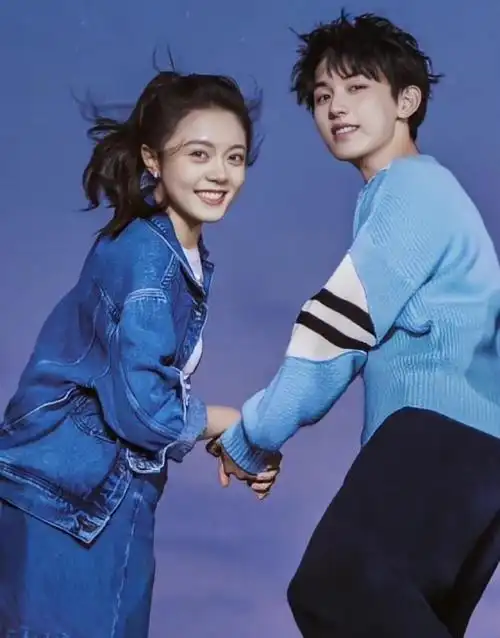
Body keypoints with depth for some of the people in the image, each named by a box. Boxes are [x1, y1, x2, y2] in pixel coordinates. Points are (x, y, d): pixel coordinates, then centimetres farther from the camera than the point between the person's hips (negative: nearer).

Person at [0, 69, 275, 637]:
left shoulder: (184, 254, 5)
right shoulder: (145, 258, -23)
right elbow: (141, 404, -26)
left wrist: (219, 433, -1)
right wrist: (227, 422, -10)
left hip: (114, 484, 9)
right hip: (70, 487, -9)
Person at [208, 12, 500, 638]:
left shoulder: (414, 188, -2)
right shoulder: (409, 195, 30)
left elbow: (340, 328, -9)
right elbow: (357, 339, 27)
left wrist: (249, 439, -2)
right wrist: (259, 431, 20)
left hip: (446, 429, -11)